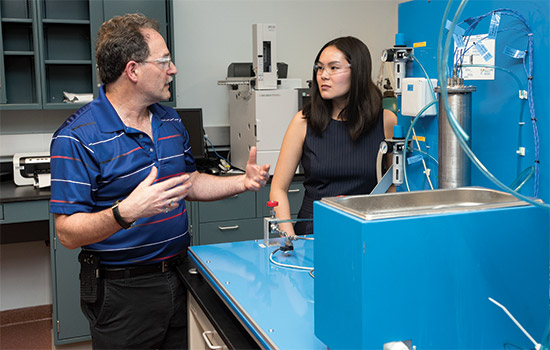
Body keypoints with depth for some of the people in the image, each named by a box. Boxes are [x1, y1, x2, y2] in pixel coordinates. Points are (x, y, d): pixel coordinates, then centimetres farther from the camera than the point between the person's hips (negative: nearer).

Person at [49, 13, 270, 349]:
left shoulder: (170, 120, 7)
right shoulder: (77, 138, -17)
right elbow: (68, 233, -20)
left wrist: (243, 182, 4)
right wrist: (126, 213, -37)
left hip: (178, 278, 7)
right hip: (121, 292, -6)